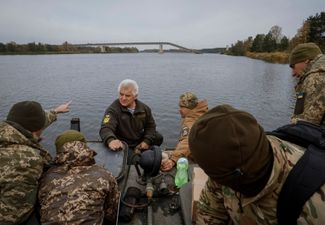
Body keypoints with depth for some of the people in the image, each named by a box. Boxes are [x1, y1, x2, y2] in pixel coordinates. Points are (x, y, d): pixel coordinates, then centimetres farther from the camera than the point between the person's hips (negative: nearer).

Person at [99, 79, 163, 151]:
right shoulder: (112, 110, -17)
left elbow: (150, 125, 11)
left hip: (140, 144, 4)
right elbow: (106, 128, -34)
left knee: (158, 137, -8)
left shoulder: (144, 108, -1)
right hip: (121, 146, -4)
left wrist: (147, 141, -6)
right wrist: (110, 140, -58)